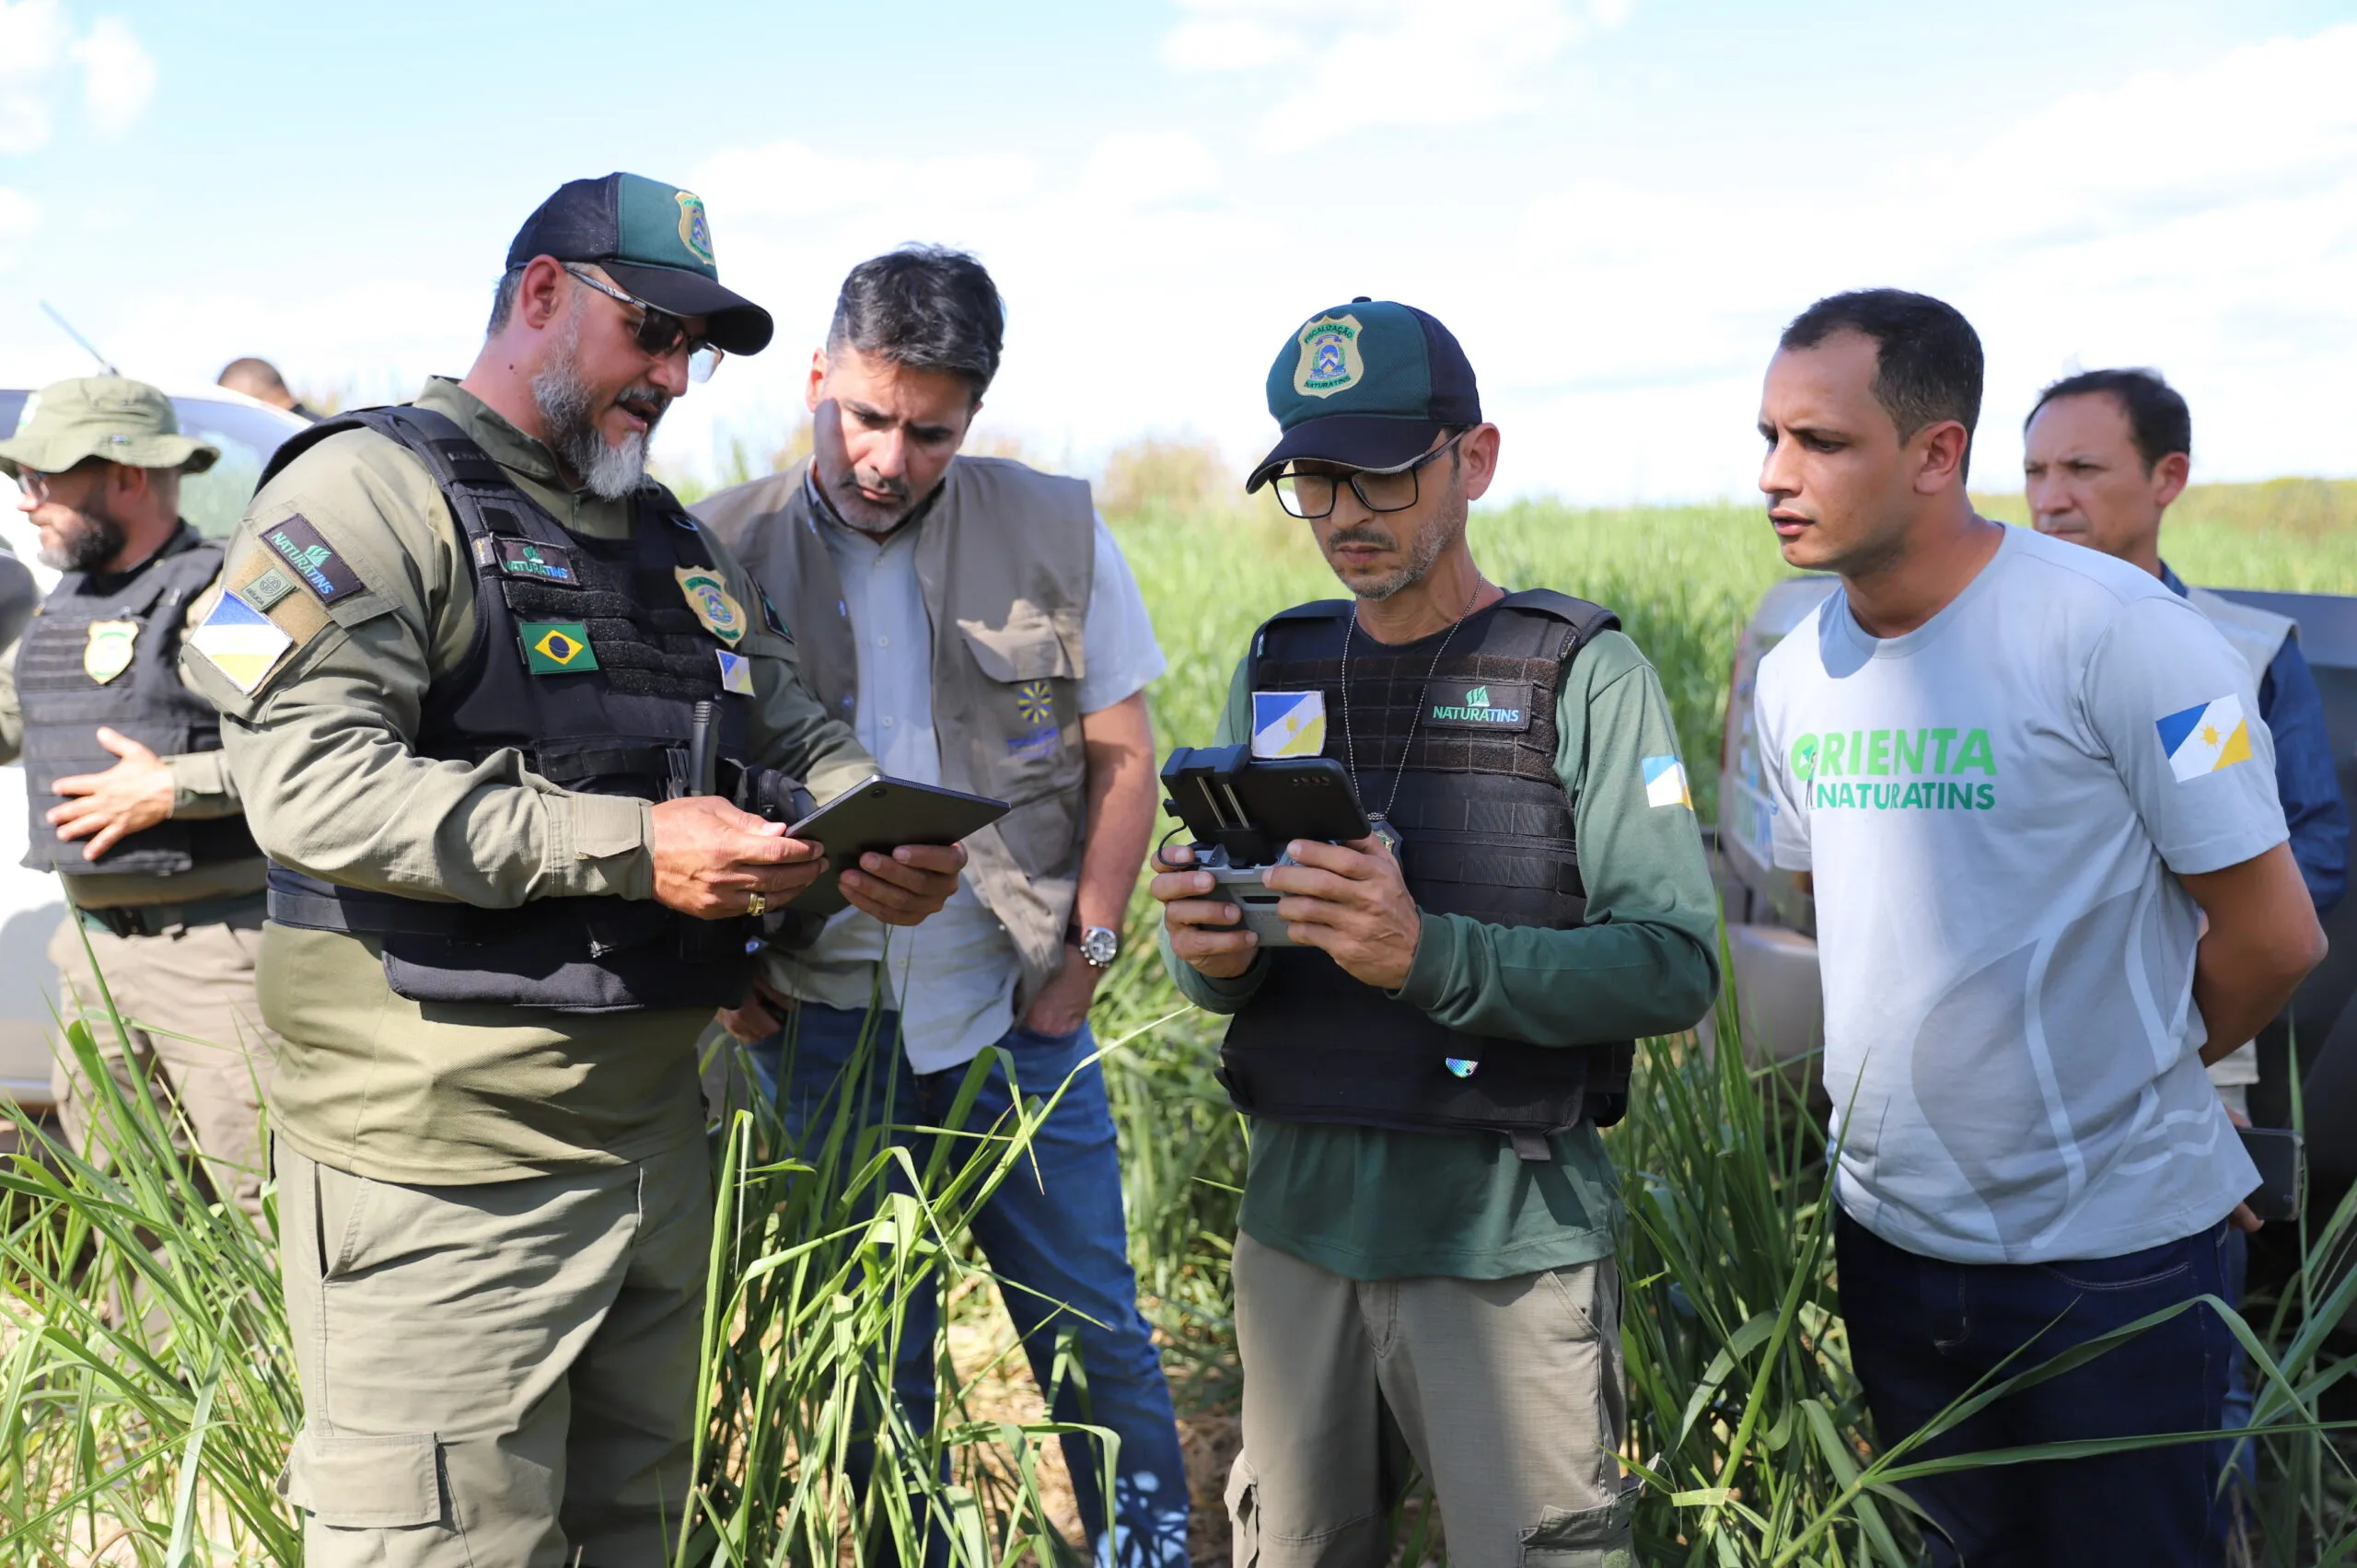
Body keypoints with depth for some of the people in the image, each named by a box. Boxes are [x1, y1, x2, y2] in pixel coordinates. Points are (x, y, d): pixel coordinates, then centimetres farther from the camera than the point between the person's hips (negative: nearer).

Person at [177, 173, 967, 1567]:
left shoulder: (679, 544, 18)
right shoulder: (372, 493, -8)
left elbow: (801, 735, 19)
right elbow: (313, 784, -21)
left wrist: (880, 835, -5)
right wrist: (628, 850, -25)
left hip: (655, 1128, 8)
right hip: (445, 1167, -8)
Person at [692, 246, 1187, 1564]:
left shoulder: (1059, 532, -3)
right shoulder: (725, 551, -5)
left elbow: (1122, 756, 3)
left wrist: (1087, 957, -1)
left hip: (1014, 1012, 0)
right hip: (821, 1022, 0)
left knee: (1094, 1331, 9)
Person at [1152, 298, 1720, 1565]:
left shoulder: (1583, 675, -7)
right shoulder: (1276, 673, 8)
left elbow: (1676, 967, -14)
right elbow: (1212, 960, 11)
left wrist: (1431, 957, -27)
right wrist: (1211, 954, -13)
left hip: (1505, 1234, -4)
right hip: (1298, 1211, 5)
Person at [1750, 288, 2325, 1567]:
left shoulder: (2116, 633, -18)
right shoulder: (1794, 675, 2)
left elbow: (2272, 936, -11)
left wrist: (2132, 1079, 3)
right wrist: (1906, 1078, 10)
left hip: (2113, 1250, -6)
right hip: (1890, 1236, 6)